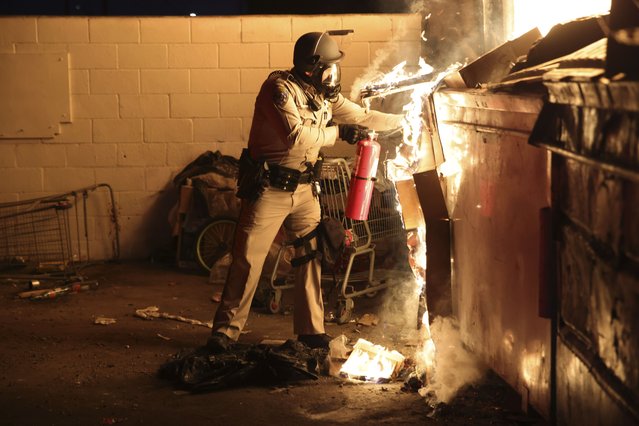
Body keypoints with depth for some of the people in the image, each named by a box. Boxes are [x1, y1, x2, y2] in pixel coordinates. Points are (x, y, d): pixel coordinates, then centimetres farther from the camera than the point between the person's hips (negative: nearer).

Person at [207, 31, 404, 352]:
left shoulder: (325, 96, 6)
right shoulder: (279, 88, -17)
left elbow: (363, 117, 15)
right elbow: (296, 137, -28)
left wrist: (405, 120, 15)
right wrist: (338, 133, -18)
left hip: (304, 189, 7)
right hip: (268, 189, -7)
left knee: (311, 256, 6)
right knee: (247, 259, -3)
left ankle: (310, 329, 16)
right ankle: (226, 329, 6)